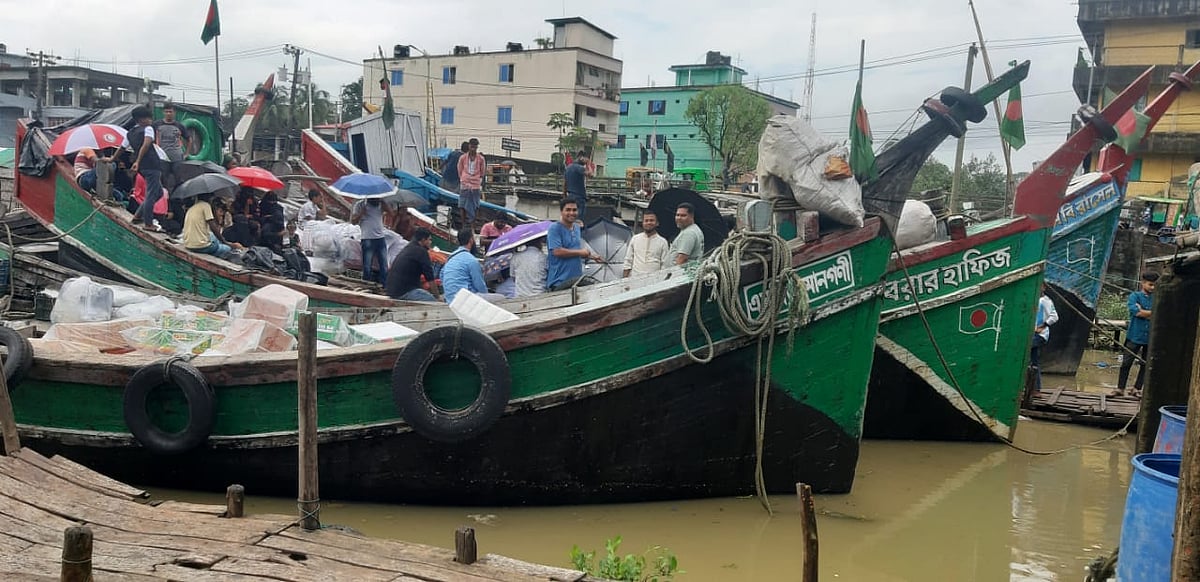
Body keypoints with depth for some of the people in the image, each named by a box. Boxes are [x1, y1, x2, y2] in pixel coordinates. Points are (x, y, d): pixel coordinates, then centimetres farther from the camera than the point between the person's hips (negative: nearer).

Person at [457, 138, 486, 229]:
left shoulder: (481, 159, 3)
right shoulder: (462, 158, 2)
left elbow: (482, 174, 11)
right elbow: (459, 173, 10)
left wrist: (481, 188, 9)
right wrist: (459, 186, 10)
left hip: (476, 186, 0)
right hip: (464, 185, 0)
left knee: (474, 208, 0)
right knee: (462, 207, -2)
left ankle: (472, 228, 5)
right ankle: (464, 226, 8)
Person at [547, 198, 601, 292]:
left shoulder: (577, 227, 14)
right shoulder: (554, 229, -12)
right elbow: (557, 251, -23)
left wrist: (590, 256, 14)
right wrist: (580, 252, -14)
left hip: (577, 278, 8)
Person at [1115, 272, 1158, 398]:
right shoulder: (1134, 296, 0)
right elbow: (1135, 311, -16)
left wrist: (1143, 312, -12)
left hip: (1150, 337, 3)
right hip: (1135, 335, -3)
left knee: (1146, 365, 7)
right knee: (1126, 363, 0)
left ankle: (1136, 389, 18)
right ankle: (1120, 388, 9)